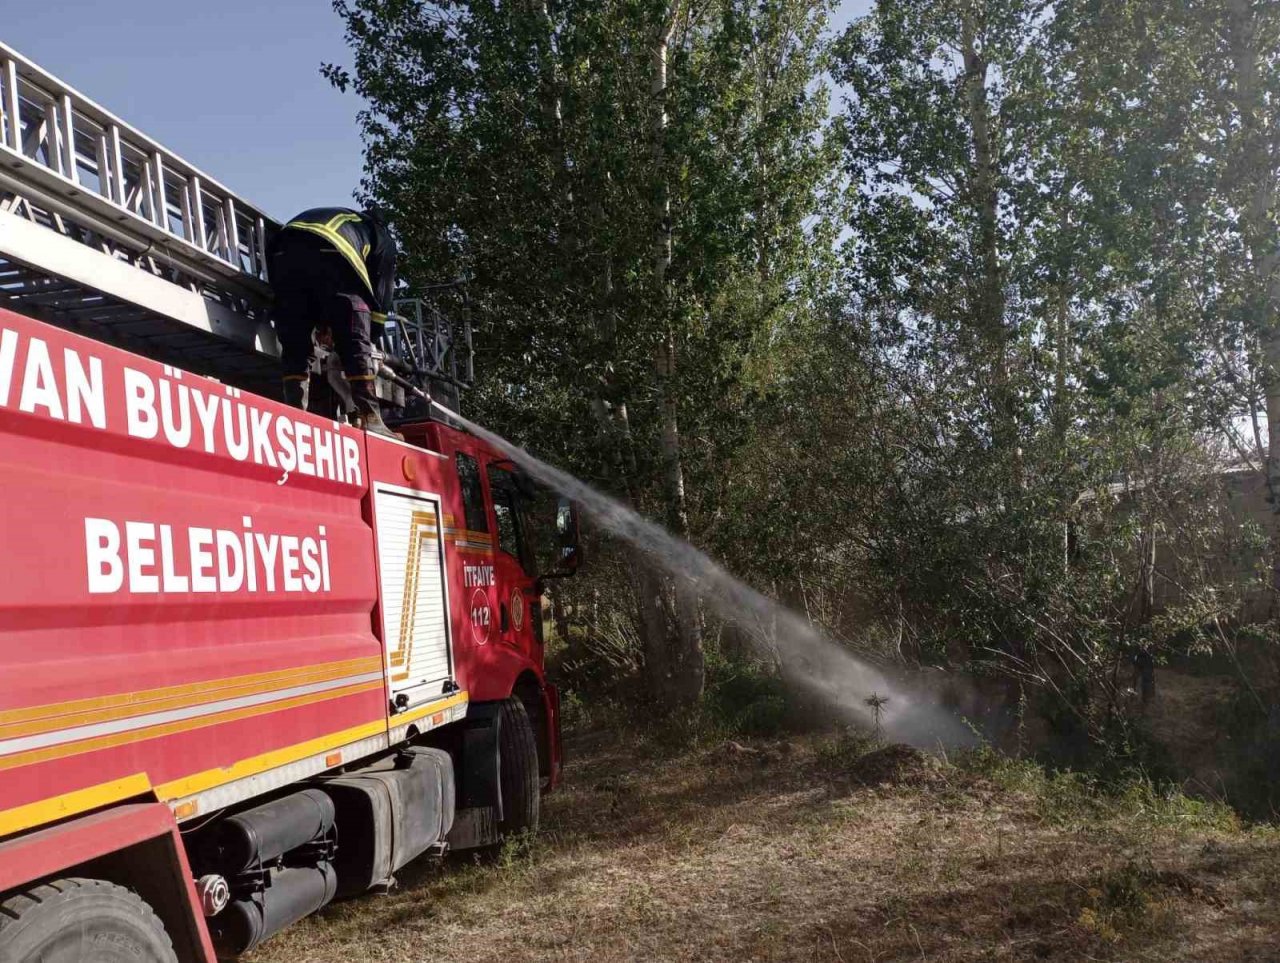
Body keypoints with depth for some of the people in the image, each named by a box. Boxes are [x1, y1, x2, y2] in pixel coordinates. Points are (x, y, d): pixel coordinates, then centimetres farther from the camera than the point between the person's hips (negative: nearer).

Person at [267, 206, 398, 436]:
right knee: (355, 344, -2)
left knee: (294, 344, 7)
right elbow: (383, 289, 23)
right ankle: (371, 421, -10)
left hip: (285, 251, 4)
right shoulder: (382, 237, 32)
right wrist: (371, 337, 30)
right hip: (332, 255, -4)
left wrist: (322, 324, 37)